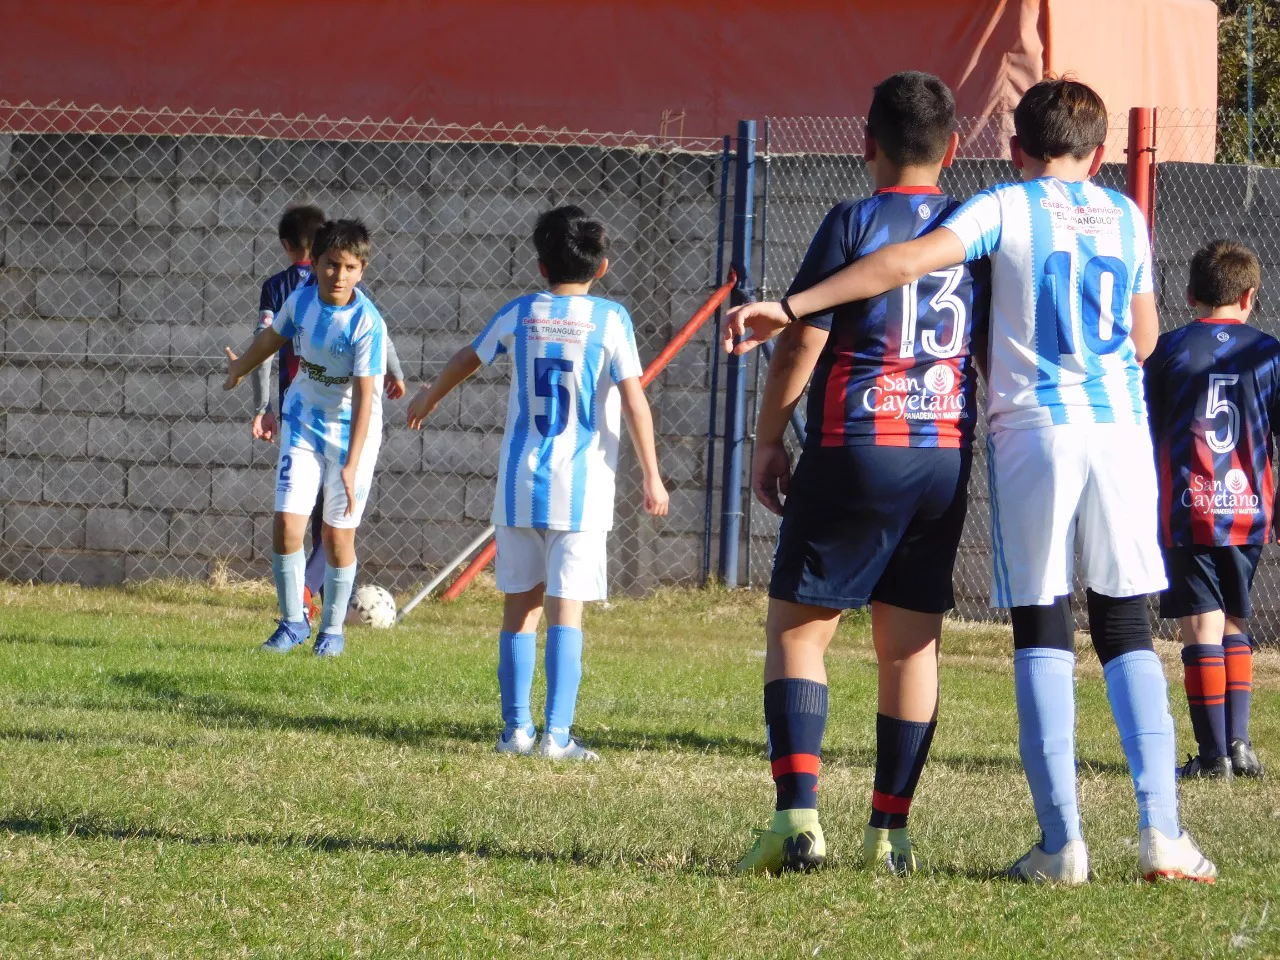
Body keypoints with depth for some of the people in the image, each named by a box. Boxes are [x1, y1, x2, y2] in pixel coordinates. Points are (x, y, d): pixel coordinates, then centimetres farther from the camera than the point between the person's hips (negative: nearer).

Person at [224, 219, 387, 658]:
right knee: (286, 526, -6)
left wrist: (352, 465, -31)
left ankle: (332, 629, 21)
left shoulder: (367, 323, -23)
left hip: (351, 432, -3)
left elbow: (364, 396, -25)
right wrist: (240, 368, 34)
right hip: (303, 423, 3)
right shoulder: (301, 300, -8)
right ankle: (292, 622, 13)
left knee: (338, 535, 1)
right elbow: (272, 338, 14)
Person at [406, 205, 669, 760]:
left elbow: (468, 359, 22)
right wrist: (651, 478, -2)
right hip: (581, 489, -3)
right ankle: (557, 734, -9)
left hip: (520, 484, 3)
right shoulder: (610, 319, -5)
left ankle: (516, 729, 12)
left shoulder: (520, 314, 5)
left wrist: (430, 398, 41)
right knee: (566, 612, -3)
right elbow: (634, 402, -9)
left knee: (519, 607, 11)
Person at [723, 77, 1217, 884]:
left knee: (1042, 632, 3)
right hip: (1122, 427, 3)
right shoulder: (1126, 215, 13)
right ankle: (1162, 829, -3)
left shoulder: (1006, 209, 2)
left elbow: (911, 260, -13)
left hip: (1033, 427, -3)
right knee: (1127, 630, 9)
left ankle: (1062, 840, -3)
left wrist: (793, 307, -15)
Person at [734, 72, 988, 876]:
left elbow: (801, 342, -9)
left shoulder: (855, 223, -7)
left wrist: (769, 440, 2)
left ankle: (798, 814, -12)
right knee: (912, 643, 10)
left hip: (855, 449, -5)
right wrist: (991, 448, 25)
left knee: (797, 627, 1)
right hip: (947, 456, 5)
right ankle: (892, 832, 9)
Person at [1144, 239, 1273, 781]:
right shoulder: (1266, 354, 3)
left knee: (1202, 630, -2)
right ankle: (1238, 741, 9)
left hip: (1187, 513, -2)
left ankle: (1213, 754, -5)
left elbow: (1144, 435, 2)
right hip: (1248, 513, 2)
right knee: (1235, 627, 17)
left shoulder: (1170, 350, 0)